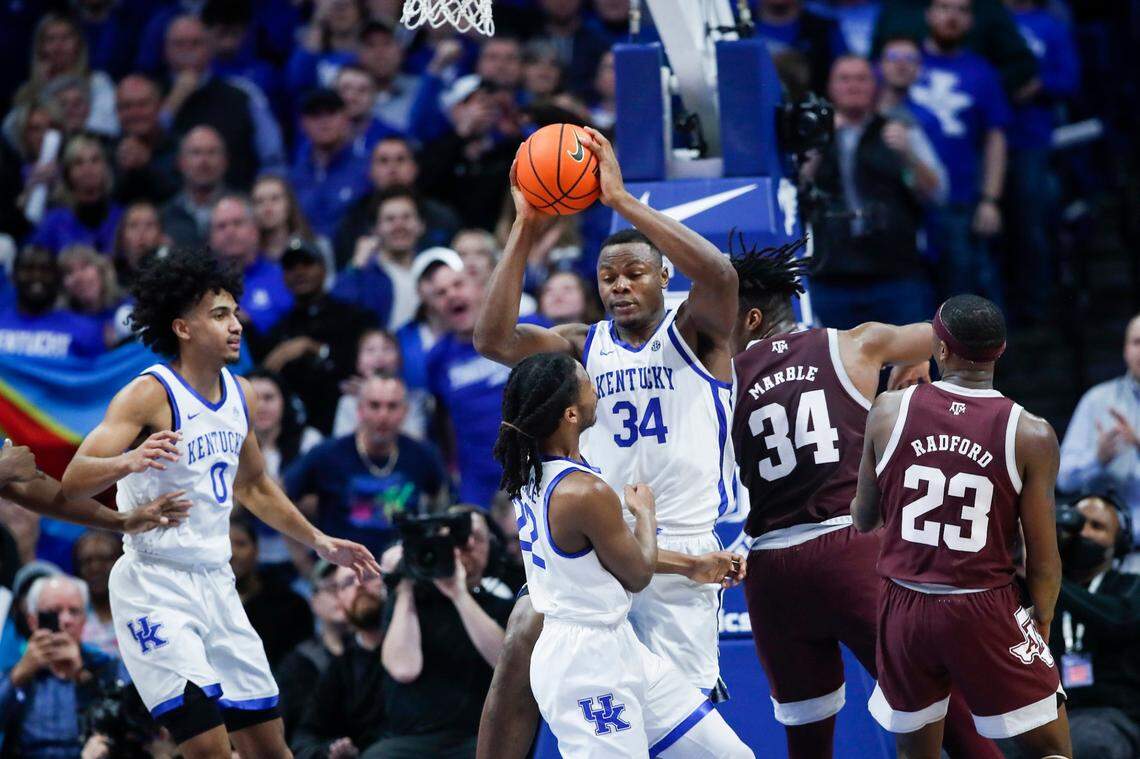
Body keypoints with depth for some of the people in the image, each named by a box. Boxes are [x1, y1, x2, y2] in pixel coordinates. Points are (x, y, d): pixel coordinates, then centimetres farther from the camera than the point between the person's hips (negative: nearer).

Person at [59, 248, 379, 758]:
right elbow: (73, 480, -25)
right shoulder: (150, 395, -14)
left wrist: (320, 542, 25)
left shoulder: (238, 394, 9)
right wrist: (130, 461, -44)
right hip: (155, 587, -8)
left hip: (216, 583, 8)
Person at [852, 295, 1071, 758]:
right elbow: (1043, 559, -5)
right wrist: (1040, 627, 11)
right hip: (986, 614, -3)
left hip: (904, 610, 3)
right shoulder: (1031, 436, -9)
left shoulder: (889, 411, -4)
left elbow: (863, 520, 9)